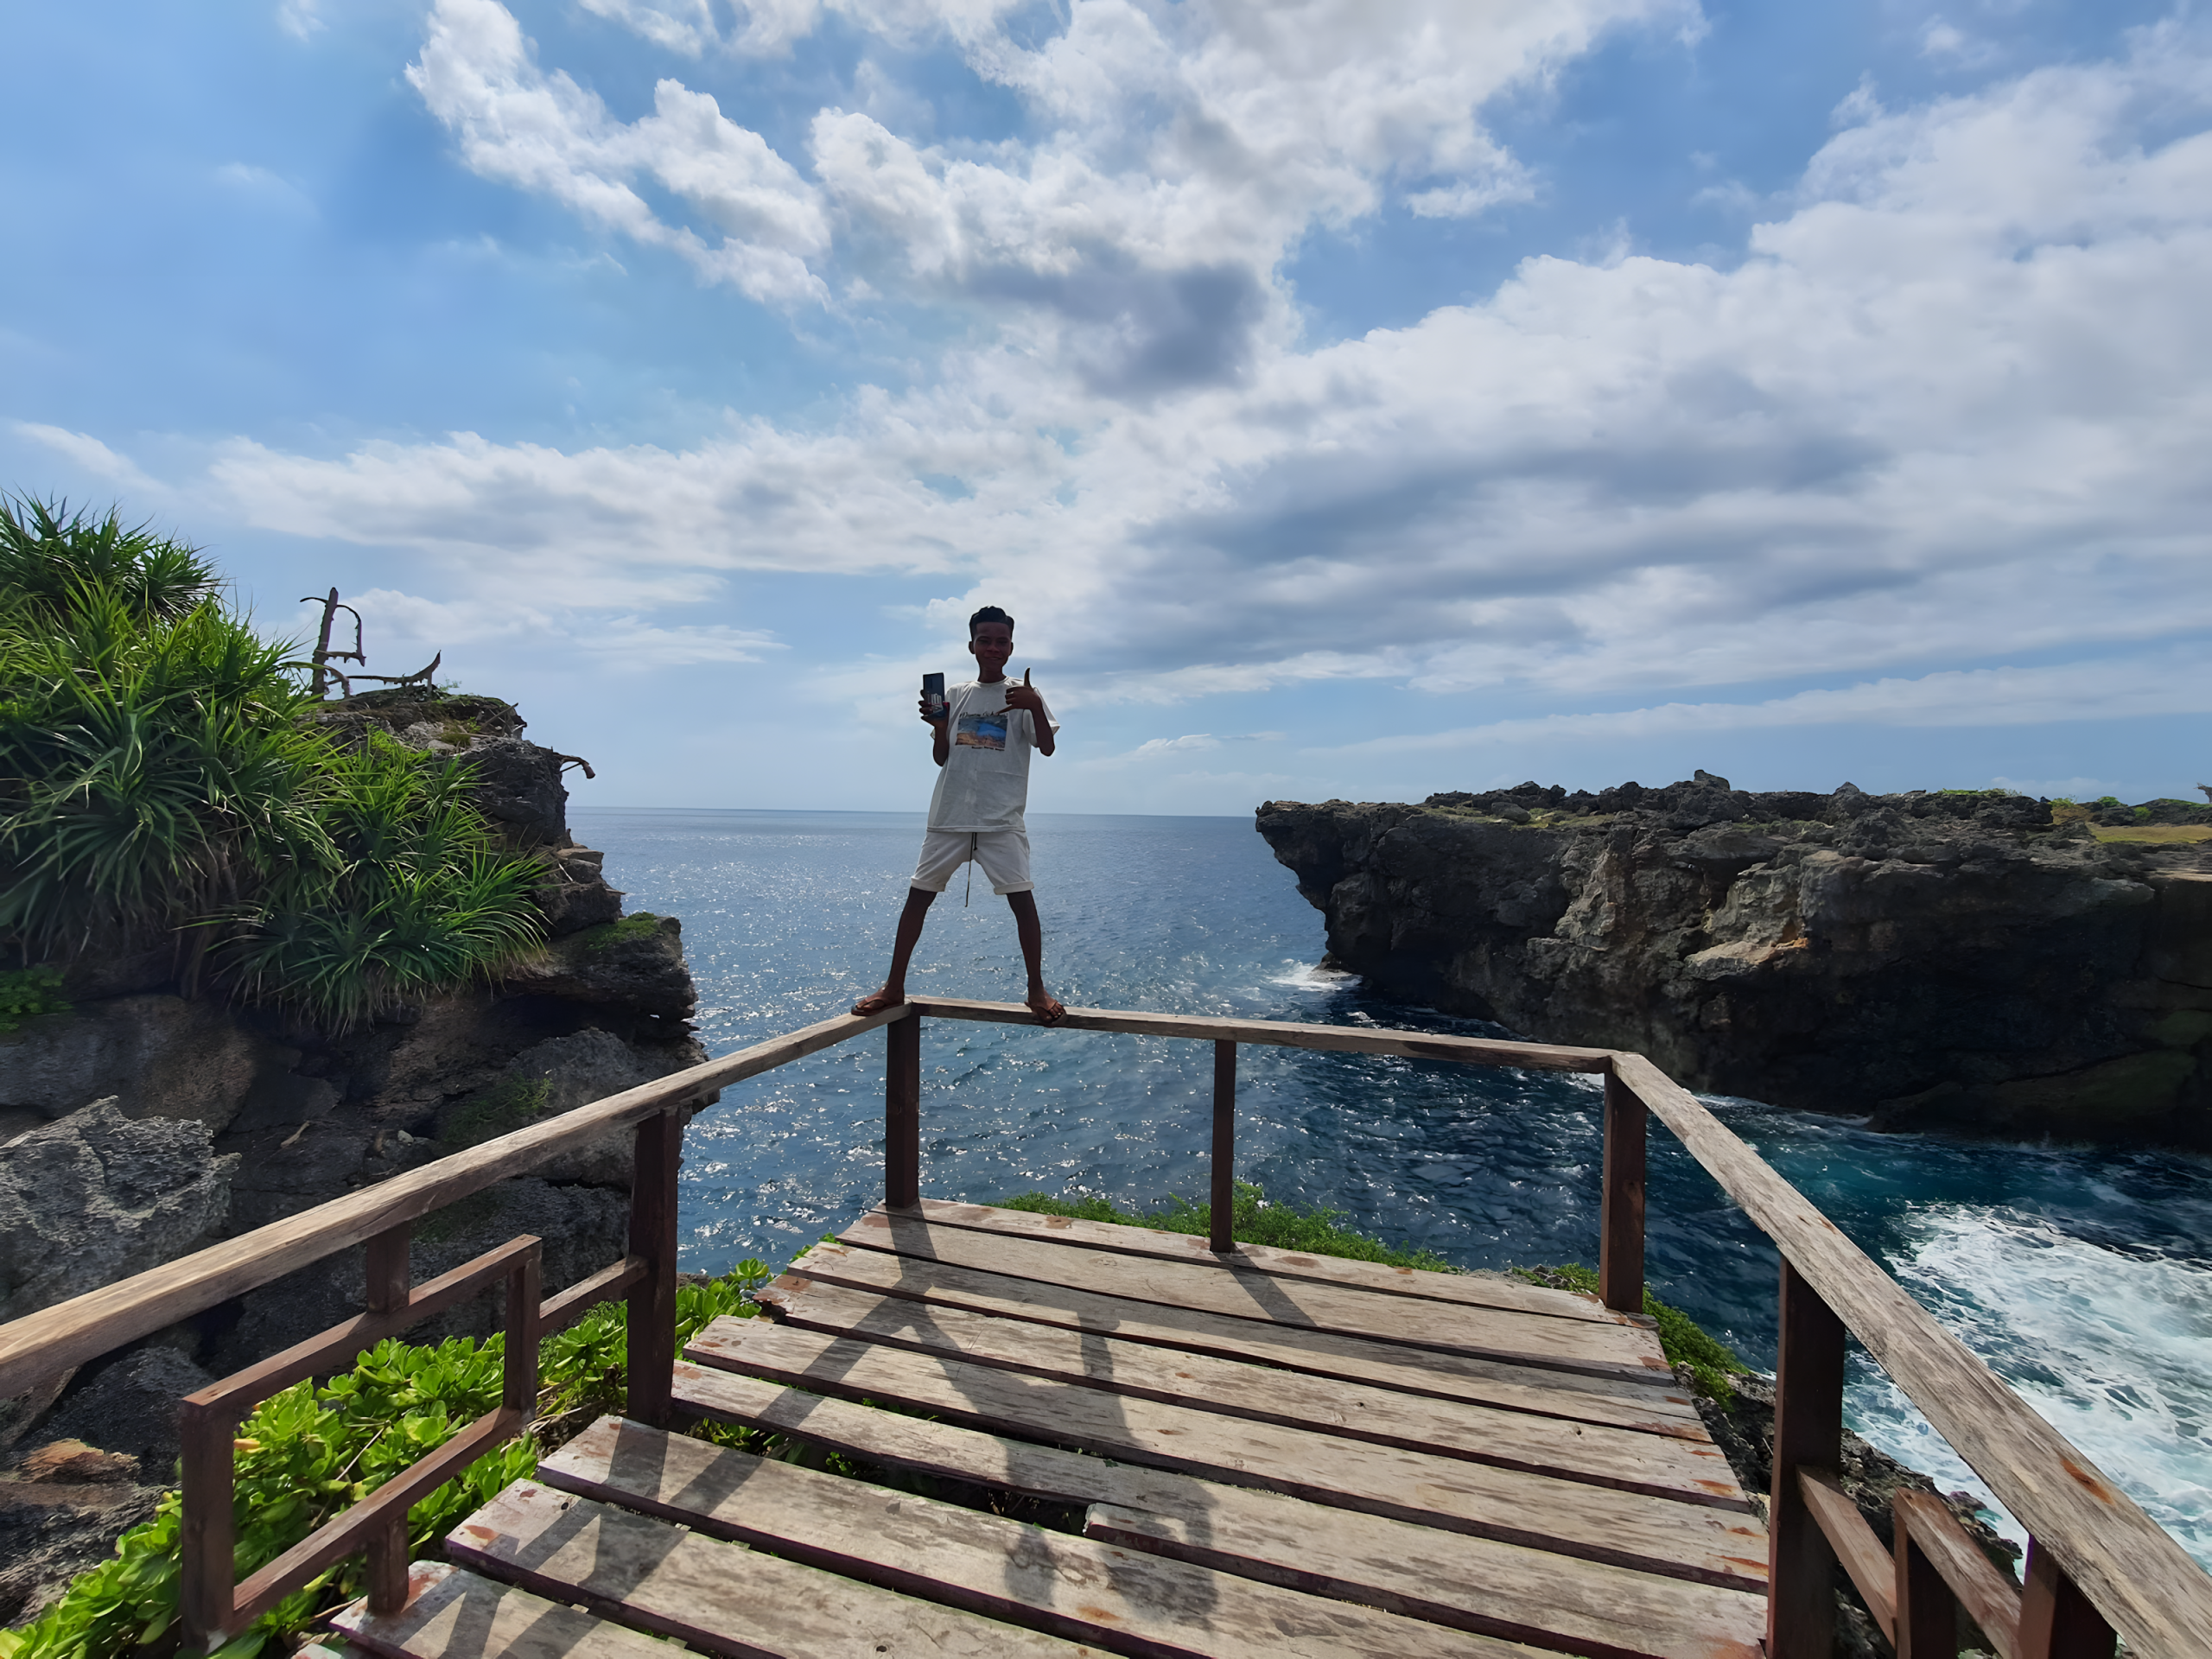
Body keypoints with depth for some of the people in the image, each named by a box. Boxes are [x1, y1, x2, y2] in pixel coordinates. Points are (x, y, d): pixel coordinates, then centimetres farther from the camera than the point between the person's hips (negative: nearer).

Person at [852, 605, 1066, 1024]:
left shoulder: (1021, 695, 3)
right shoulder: (954, 695, 13)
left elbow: (1047, 746, -10)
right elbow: (941, 758, 14)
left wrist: (1035, 705, -28)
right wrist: (938, 726, -6)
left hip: (1002, 818, -3)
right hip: (949, 815, 4)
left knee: (1021, 896, -11)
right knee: (918, 894, 3)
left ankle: (1037, 989, 1)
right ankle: (893, 987, 12)